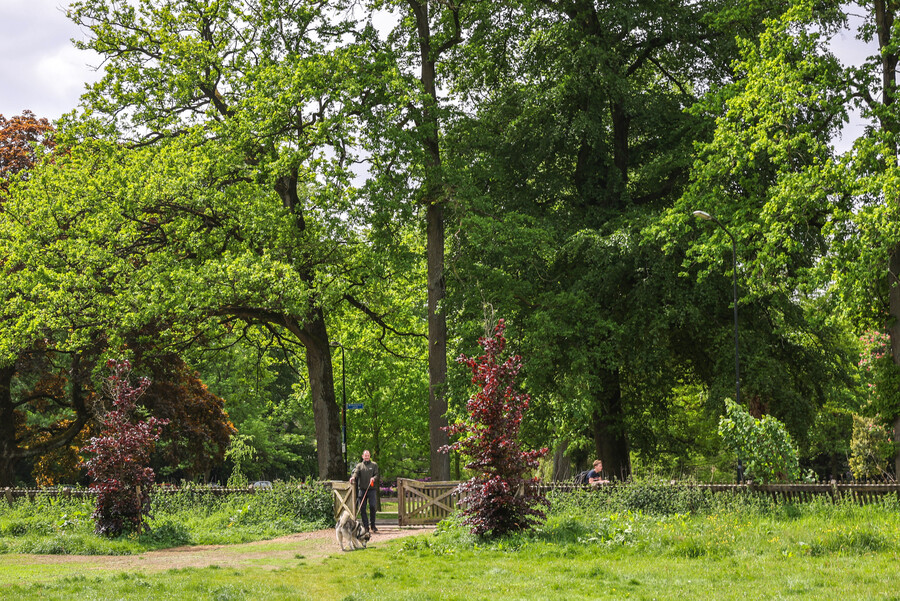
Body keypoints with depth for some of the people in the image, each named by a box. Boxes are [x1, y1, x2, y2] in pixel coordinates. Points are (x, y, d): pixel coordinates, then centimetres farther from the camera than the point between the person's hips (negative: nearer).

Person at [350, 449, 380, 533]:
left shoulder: (374, 465, 14)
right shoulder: (359, 465, 16)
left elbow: (377, 475, 5)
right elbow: (356, 472, -2)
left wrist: (374, 478, -18)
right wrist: (353, 477, -25)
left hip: (372, 489, -1)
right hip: (362, 489, 1)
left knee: (372, 506, -12)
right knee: (362, 508, -2)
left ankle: (373, 525, 0)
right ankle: (365, 526, 4)